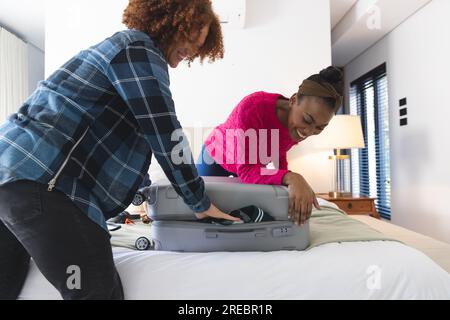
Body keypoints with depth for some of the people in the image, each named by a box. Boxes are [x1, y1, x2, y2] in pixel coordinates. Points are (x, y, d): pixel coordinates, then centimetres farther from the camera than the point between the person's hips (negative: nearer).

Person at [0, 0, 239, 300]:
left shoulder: (124, 46, 26)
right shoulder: (140, 49, -4)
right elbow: (165, 136, -11)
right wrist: (201, 203, 0)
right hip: (40, 178, -11)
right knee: (100, 291, -11)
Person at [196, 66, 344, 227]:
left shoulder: (300, 128, -25)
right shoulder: (253, 107, -42)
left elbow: (279, 152, -3)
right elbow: (245, 170, -43)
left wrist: (285, 183, -17)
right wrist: (289, 178, -57)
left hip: (254, 164, 4)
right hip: (216, 156, -3)